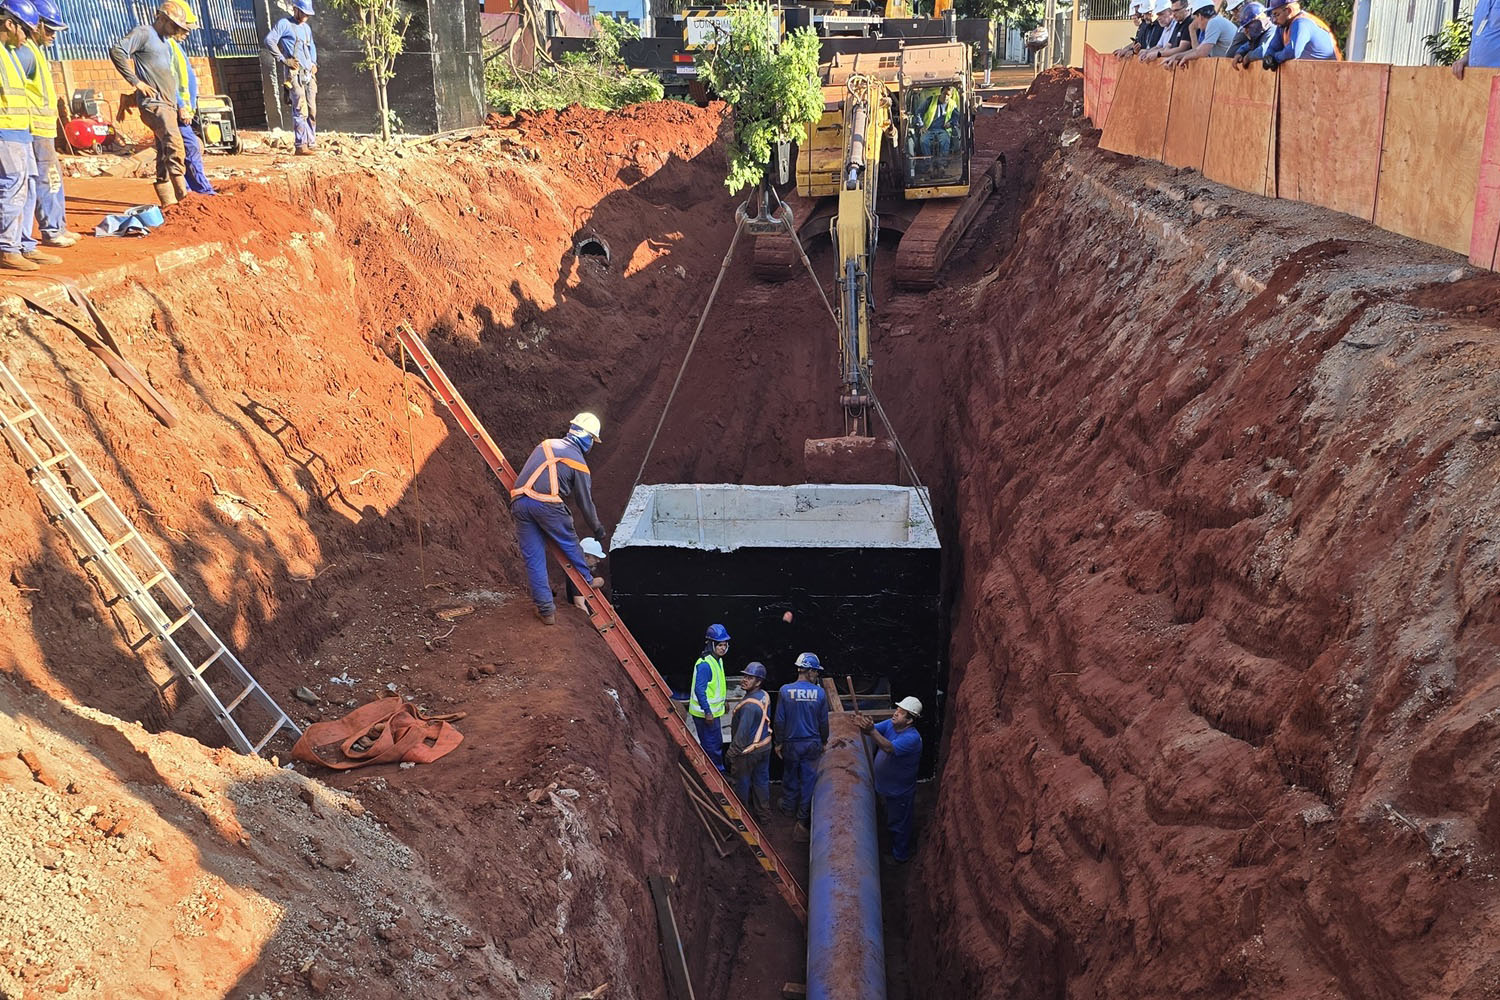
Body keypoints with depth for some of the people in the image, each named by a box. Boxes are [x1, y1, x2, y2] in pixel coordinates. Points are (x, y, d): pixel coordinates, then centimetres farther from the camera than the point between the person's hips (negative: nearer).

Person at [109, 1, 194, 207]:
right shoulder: (144, 33, -3)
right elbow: (116, 50, -14)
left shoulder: (165, 42, 24)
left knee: (165, 155, 9)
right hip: (153, 104, -9)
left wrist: (180, 106, 23)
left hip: (168, 105, 9)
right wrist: (136, 82, -15)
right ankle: (183, 197, -34)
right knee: (174, 145, -26)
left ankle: (168, 203, 12)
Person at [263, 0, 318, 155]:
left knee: (312, 111, 7)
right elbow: (269, 40, -12)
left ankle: (311, 143, 14)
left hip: (309, 74, 8)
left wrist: (314, 63, 20)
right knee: (300, 111, -14)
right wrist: (283, 59, -14)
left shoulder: (307, 28, 21)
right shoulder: (284, 24, -2)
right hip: (294, 74, -8)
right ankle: (300, 146, -15)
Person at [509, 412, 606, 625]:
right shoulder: (578, 463, 5)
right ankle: (587, 581, 40)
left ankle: (546, 609, 10)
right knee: (570, 544, 20)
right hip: (547, 503, -5)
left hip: (519, 501, 5)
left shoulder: (546, 444, 20)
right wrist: (597, 530, 24)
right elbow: (585, 502, 10)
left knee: (533, 557, 7)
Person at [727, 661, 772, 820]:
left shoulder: (749, 705, -31)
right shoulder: (765, 696, -4)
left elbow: (742, 732, -26)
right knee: (762, 780, 20)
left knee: (742, 783, 13)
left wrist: (732, 751, -14)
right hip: (765, 746, 8)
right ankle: (764, 813, 34)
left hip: (748, 751, -8)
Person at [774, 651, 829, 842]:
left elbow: (779, 720, -10)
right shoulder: (819, 692, -11)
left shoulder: (785, 690, -14)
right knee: (809, 779, 8)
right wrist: (823, 742, 14)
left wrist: (779, 742, 2)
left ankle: (789, 807, 39)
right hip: (812, 744, 0)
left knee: (790, 776, 20)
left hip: (791, 743, 0)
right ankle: (803, 820, 11)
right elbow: (824, 722, -2)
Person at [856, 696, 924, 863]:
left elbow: (889, 748, -44)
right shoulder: (890, 724, -6)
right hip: (884, 786, 7)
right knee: (889, 821, 28)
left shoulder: (912, 738, -32)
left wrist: (871, 731, -57)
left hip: (900, 792, -7)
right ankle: (892, 848, 49)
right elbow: (875, 729, -15)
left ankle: (900, 857, 33)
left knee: (899, 825, 13)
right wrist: (864, 726, -40)